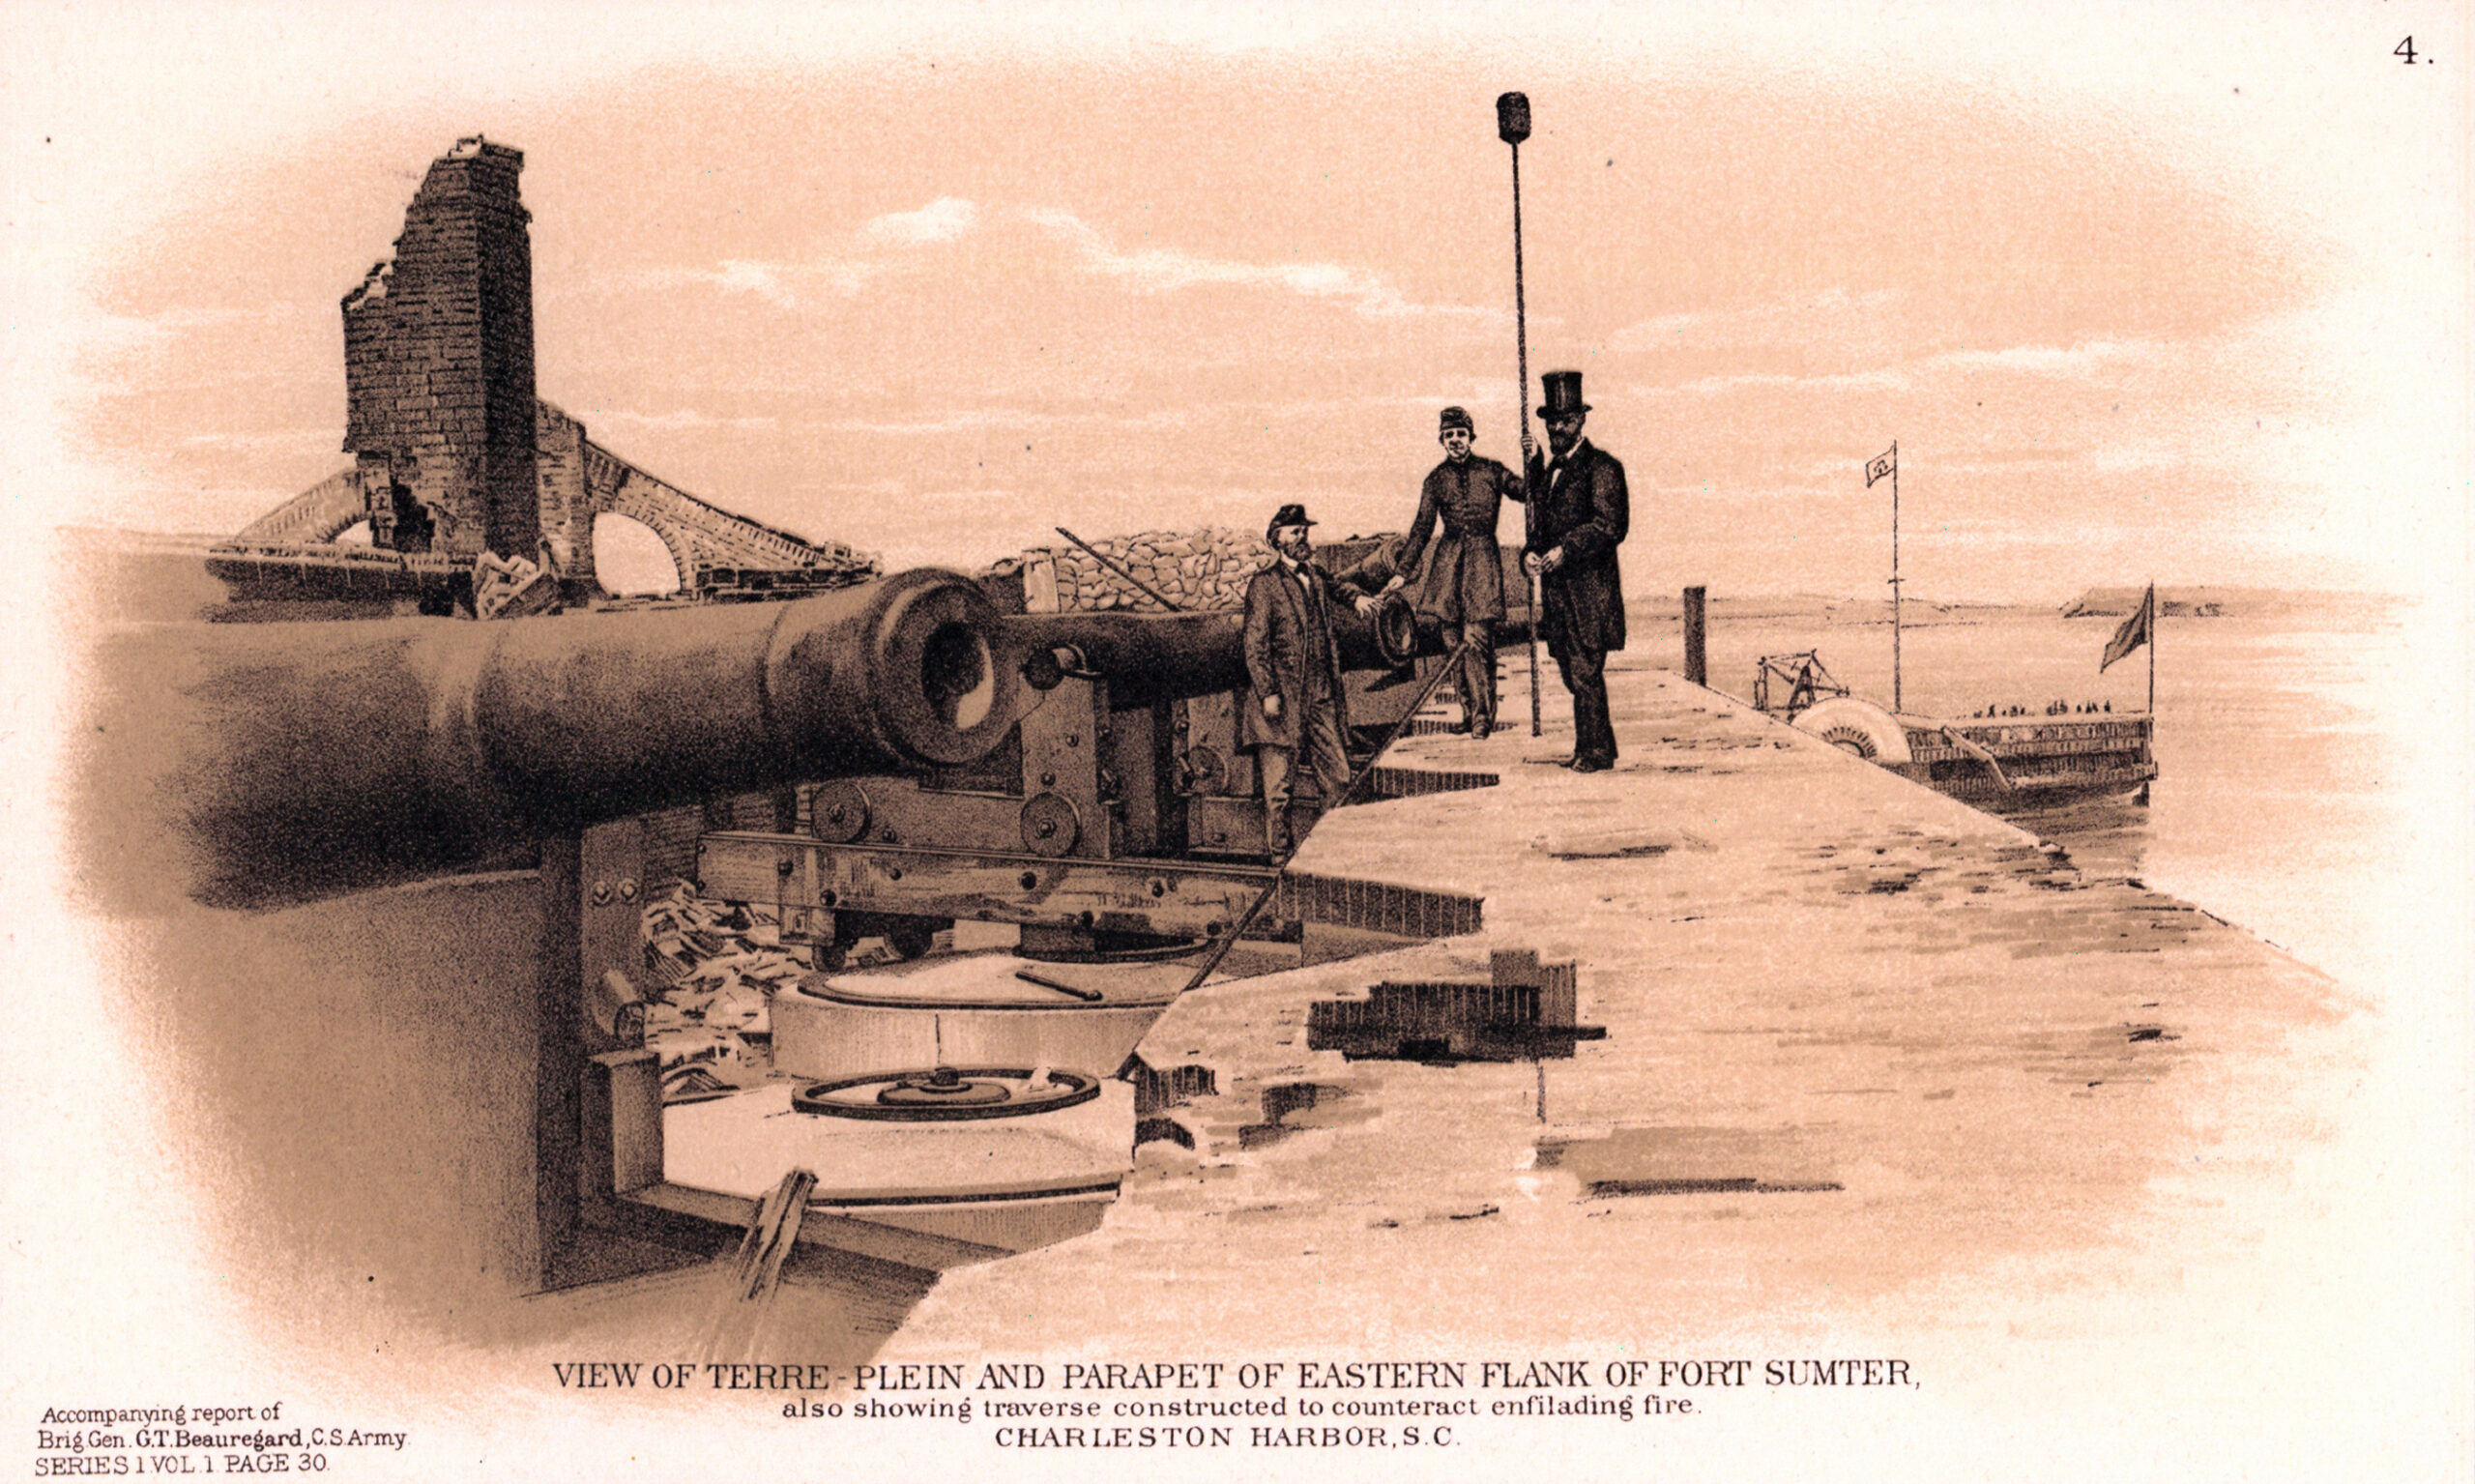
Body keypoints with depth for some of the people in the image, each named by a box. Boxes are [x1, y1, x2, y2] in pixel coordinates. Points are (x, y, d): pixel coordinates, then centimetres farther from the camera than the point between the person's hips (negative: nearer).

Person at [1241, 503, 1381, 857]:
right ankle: (1279, 852, 8)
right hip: (1283, 700, -6)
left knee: (1338, 778, 3)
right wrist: (1267, 693, -15)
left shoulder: (1317, 577, 14)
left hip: (1321, 697, 6)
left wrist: (1354, 598, 25)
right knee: (1279, 783, -1)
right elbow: (1255, 645, -9)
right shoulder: (1264, 584, -5)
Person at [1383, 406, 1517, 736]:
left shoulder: (1491, 471, 5)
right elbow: (1422, 528, 14)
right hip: (1448, 560, 3)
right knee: (1453, 642, -1)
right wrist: (1402, 571, 10)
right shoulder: (1436, 479, 11)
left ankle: (1483, 715, -7)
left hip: (1483, 559, -3)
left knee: (1477, 640, -13)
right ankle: (1469, 712, 8)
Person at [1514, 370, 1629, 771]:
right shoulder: (1549, 469, 19)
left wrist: (1566, 550, -21)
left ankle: (1596, 752, 0)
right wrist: (1530, 553, 1)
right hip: (1556, 589, 8)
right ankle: (1593, 747, 19)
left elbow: (1611, 525, -16)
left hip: (1589, 589, -8)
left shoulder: (1601, 468, -6)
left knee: (1586, 673, -8)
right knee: (1574, 674, 10)